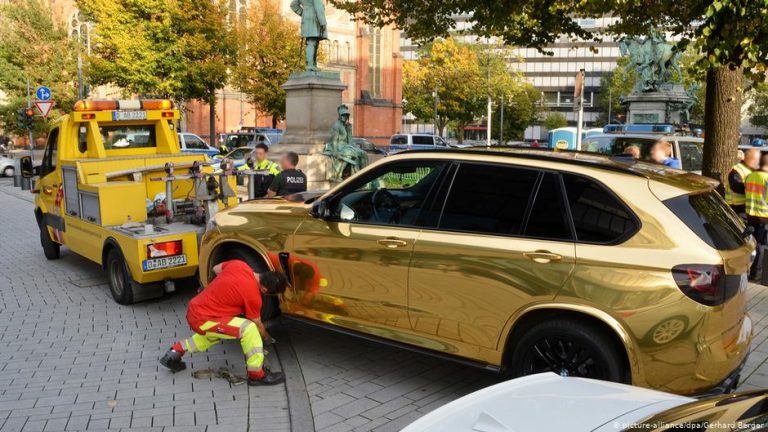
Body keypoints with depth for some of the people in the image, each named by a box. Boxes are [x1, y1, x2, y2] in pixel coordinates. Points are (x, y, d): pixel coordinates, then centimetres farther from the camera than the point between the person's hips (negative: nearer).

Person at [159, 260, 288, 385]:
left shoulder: (239, 264, -3)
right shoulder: (253, 296, -19)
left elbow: (216, 269, 18)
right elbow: (257, 326, -1)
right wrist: (267, 337, 20)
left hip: (194, 309, 9)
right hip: (202, 320, -9)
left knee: (214, 336, 37)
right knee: (248, 329, -19)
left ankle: (174, 353, 39)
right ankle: (257, 375, -8)